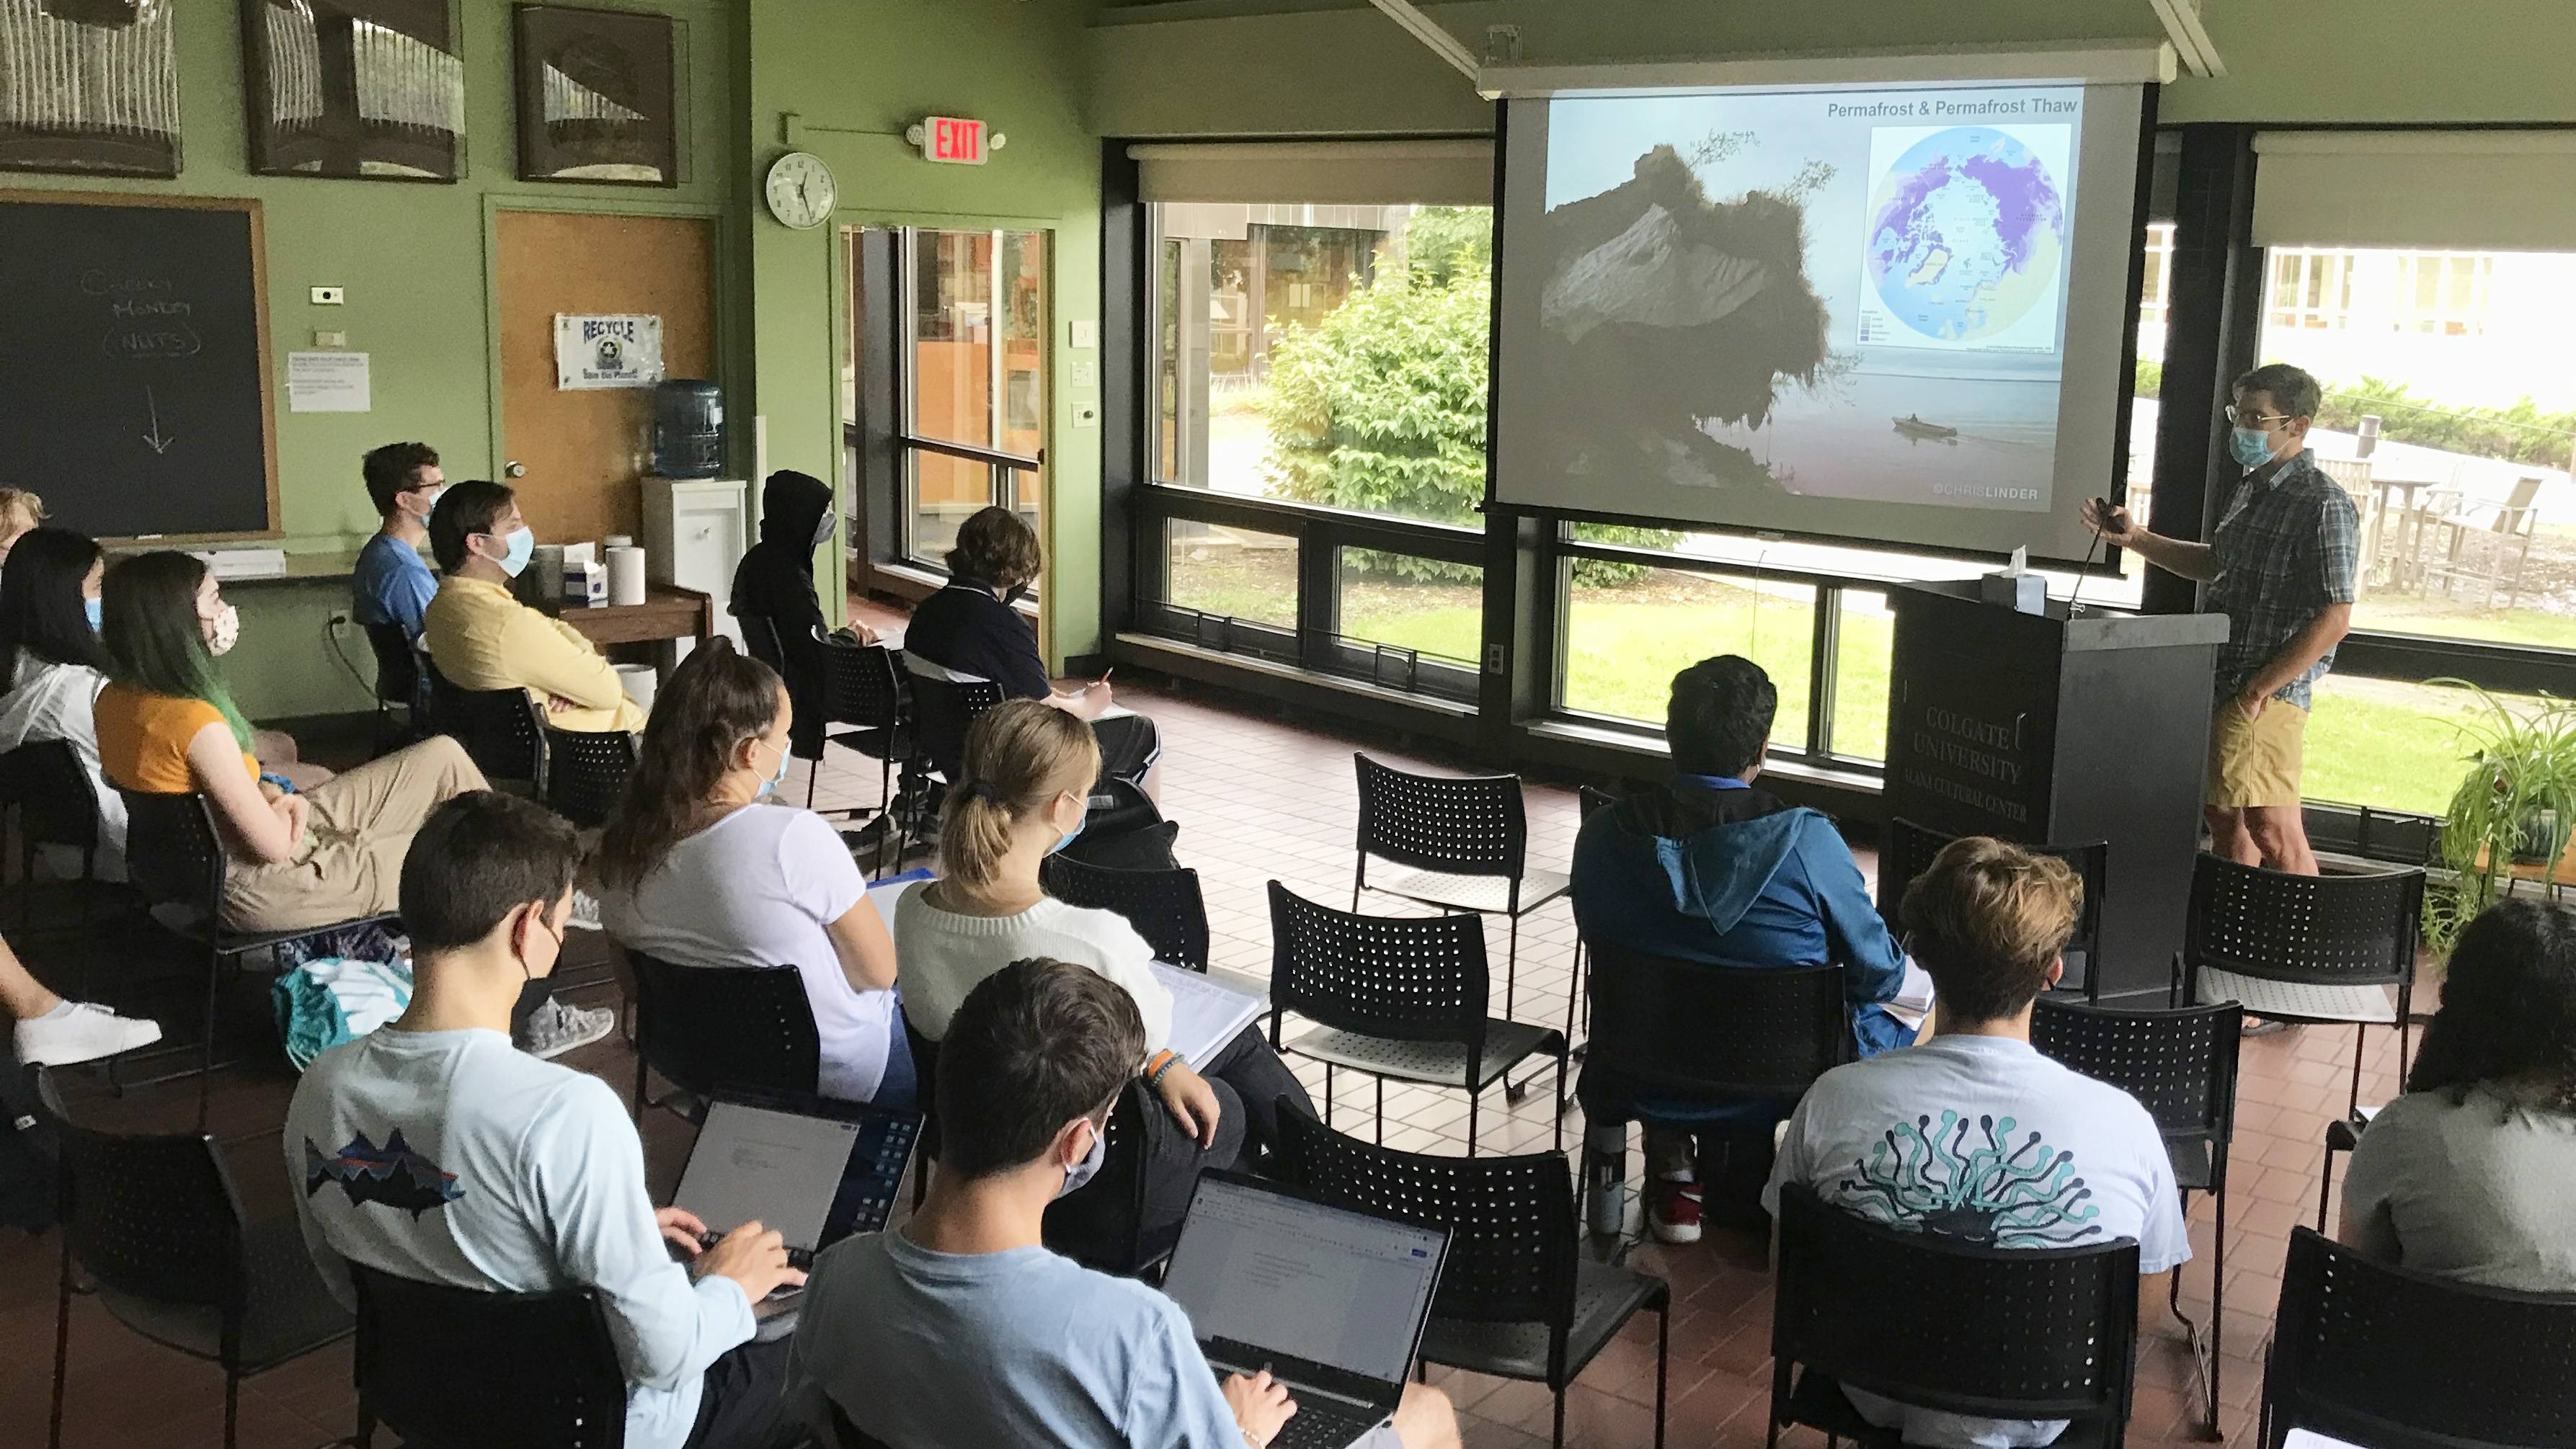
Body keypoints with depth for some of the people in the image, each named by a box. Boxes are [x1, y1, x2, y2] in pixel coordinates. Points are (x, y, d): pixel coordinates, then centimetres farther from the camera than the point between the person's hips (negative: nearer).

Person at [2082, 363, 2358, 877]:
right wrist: (2134, 538, 18)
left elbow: (2334, 619, -18)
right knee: (2225, 819, 15)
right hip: (2219, 682, 9)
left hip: (2267, 696, -9)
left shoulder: (2324, 504, -14)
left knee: (2272, 831, -10)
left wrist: (2259, 689, -19)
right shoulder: (2252, 488, 14)